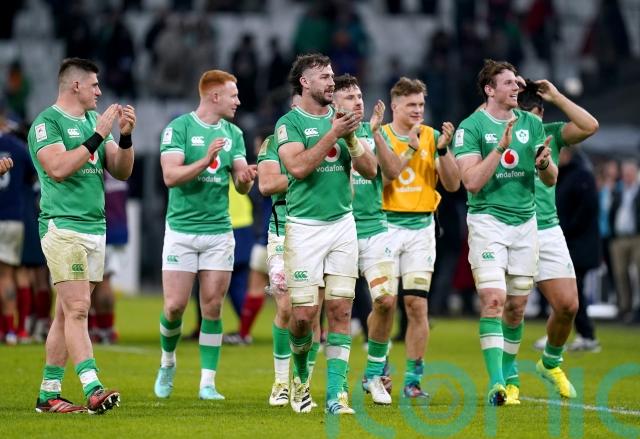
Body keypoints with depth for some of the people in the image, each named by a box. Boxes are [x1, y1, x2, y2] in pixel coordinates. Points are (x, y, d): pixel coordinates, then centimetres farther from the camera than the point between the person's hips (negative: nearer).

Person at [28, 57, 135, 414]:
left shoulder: (94, 120, 18)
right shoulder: (46, 123, -5)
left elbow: (121, 171, 16)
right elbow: (59, 168, -19)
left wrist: (126, 136, -1)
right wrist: (98, 136, -17)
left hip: (95, 228, 8)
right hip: (63, 226, -8)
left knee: (67, 313, 7)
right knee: (77, 309, -15)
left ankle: (49, 393, 10)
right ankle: (93, 389, -22)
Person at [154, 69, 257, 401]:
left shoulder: (233, 133, 9)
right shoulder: (179, 128, -7)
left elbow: (241, 184, 6)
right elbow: (170, 176, -16)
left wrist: (245, 178, -17)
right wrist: (206, 160, -28)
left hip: (219, 231, 4)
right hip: (182, 229, -4)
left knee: (212, 308, 0)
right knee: (175, 307, -4)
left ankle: (207, 383, 4)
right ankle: (167, 362, 23)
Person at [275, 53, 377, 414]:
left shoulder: (340, 118, 11)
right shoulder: (290, 123, -3)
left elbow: (370, 170, 7)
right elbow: (298, 167, -19)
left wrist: (351, 138, -9)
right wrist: (333, 134, -19)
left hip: (343, 222, 4)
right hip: (305, 226, -4)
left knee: (341, 310, -2)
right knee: (304, 313, -6)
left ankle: (336, 393, -2)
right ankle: (301, 372, 23)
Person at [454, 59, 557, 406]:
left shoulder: (532, 124, 8)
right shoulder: (471, 127, -6)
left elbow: (550, 180, 10)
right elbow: (472, 182, -15)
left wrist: (545, 163, -13)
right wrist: (502, 146, -22)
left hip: (525, 221, 5)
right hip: (487, 219, -5)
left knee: (517, 306, 7)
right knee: (493, 300, -16)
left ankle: (507, 374, 22)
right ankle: (496, 384, -21)